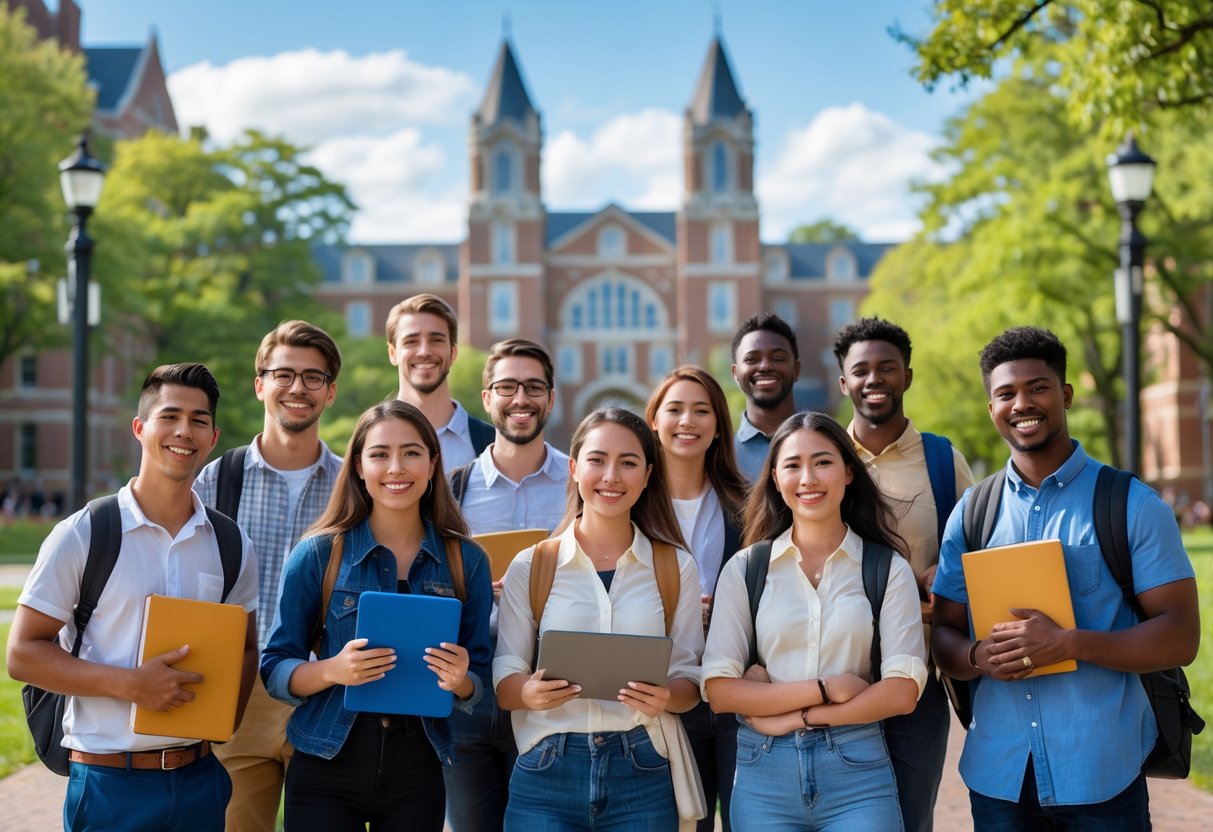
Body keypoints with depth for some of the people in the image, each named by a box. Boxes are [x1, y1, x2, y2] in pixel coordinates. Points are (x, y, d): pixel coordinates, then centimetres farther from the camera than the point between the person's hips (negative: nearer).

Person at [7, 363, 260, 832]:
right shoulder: (81, 536, -5)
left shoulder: (233, 547, 6)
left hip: (200, 778, 3)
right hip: (109, 784, -3)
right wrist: (128, 683, -18)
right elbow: (23, 654, -6)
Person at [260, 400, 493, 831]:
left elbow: (477, 684, 5)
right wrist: (332, 670, -22)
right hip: (327, 764, -2)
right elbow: (274, 671, -3)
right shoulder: (317, 554, -4)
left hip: (418, 768, 2)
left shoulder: (467, 561, 1)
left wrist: (460, 680, -17)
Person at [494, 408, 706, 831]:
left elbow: (689, 678, 6)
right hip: (546, 775, 0)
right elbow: (504, 680, 2)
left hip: (642, 776, 1)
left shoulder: (677, 567, 6)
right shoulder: (529, 567, 4)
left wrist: (666, 697, -16)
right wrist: (529, 693, -20)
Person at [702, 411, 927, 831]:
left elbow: (902, 691, -6)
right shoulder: (745, 568, 3)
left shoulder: (889, 570, 1)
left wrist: (796, 716, -10)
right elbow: (719, 689, -4)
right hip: (764, 772, 1)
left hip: (857, 770, -1)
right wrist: (826, 689, -11)